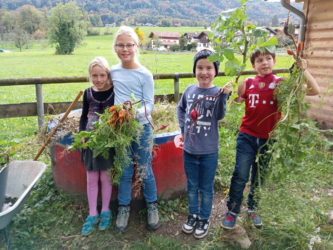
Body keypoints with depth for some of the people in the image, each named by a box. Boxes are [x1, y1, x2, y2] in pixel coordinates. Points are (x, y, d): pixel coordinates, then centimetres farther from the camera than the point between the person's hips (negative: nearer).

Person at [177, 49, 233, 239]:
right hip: (189, 149, 3)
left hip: (209, 151, -3)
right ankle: (193, 214, 41)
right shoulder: (190, 90, -1)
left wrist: (223, 95, -39)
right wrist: (183, 127, 5)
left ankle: (205, 219, 35)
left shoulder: (217, 92, -10)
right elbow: (181, 108, 17)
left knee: (206, 188, 14)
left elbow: (219, 115, -25)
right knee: (192, 186, 19)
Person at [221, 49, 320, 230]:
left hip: (268, 139, 1)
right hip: (247, 137, 0)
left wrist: (304, 70, -19)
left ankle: (252, 209, 37)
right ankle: (232, 211, 19)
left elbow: (314, 91, -9)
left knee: (259, 177, 15)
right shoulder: (247, 83, -1)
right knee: (240, 175, -1)